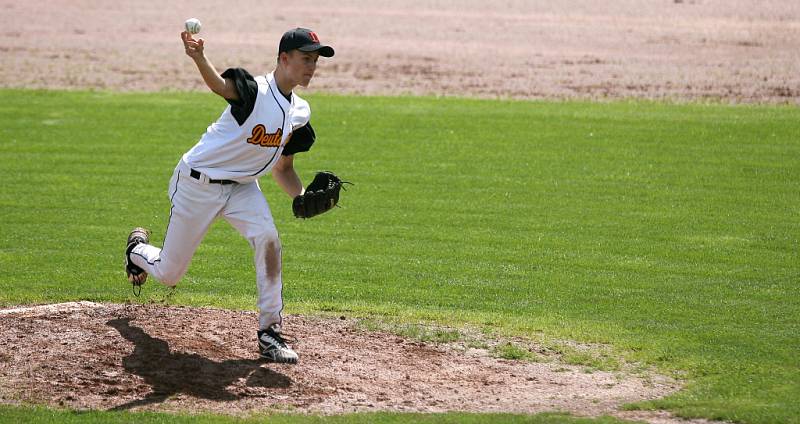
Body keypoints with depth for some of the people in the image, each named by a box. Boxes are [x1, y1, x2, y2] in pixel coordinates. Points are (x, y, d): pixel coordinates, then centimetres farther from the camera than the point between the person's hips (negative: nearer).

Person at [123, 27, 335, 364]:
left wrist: (303, 198, -9)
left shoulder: (300, 113, 1)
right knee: (168, 274, 7)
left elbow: (283, 168, 11)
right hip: (198, 183, -5)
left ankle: (269, 333, -14)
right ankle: (138, 248, 44)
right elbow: (220, 85, -46)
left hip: (241, 187, 6)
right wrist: (199, 58, -68)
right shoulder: (255, 90, -23)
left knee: (268, 240, -24)